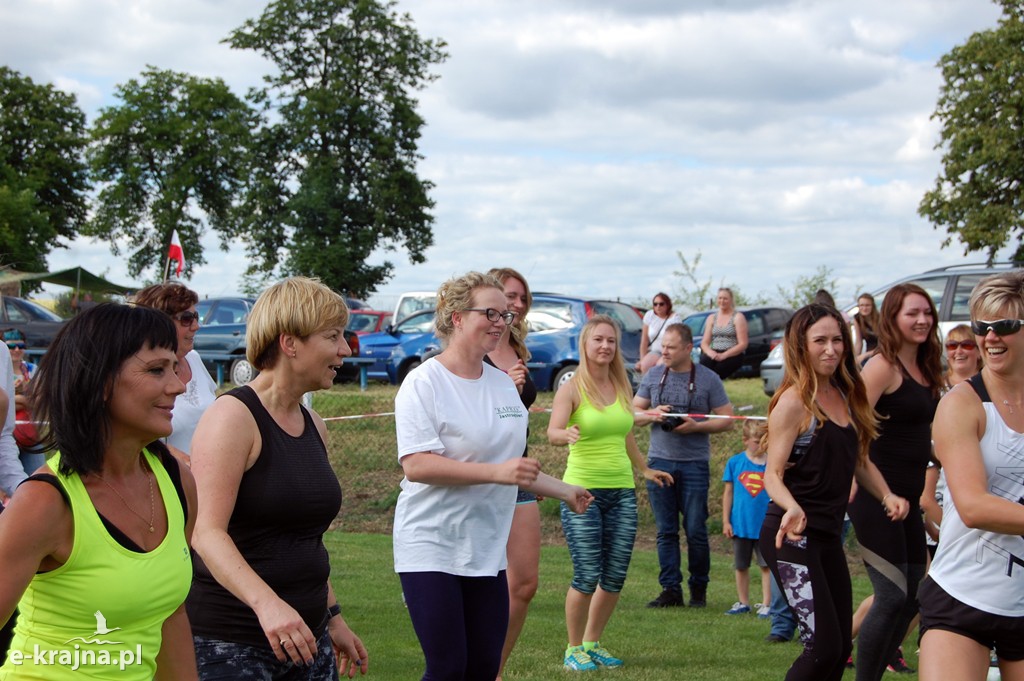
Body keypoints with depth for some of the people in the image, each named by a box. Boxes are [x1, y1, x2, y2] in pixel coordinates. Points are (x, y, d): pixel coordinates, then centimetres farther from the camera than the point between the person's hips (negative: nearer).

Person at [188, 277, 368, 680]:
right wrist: (266, 603, -35)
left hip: (305, 638, 7)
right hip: (228, 644, -7)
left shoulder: (313, 426, 12)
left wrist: (332, 616, 21)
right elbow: (207, 532, -22)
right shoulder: (233, 416, -12)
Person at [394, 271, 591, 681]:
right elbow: (416, 465, -20)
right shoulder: (425, 382, -10)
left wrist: (566, 492, 22)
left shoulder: (503, 383, 11)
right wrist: (496, 472, -25)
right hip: (432, 549, -6)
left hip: (486, 550, 7)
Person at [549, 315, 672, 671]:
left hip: (622, 491, 5)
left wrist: (645, 469, 34)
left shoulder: (623, 387, 10)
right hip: (583, 490, -5)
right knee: (587, 577, -8)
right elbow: (552, 432, -19)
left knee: (615, 577, 5)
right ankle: (573, 649, 10)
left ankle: (592, 643, 23)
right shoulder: (572, 388, -5)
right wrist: (567, 434, -41)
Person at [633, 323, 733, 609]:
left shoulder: (708, 379, -1)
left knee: (695, 531, -1)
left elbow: (727, 419, 0)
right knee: (666, 531, 3)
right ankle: (670, 590, 8)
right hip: (660, 461, 3)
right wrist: (652, 415, -8)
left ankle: (699, 588, 14)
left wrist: (696, 426, -14)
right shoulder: (653, 376, 8)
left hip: (695, 464, -3)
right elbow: (633, 411, 13)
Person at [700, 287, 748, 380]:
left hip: (733, 356, -3)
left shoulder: (738, 317, 3)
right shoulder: (711, 318, 18)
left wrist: (724, 355, -19)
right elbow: (704, 343, 12)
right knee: (704, 360, -33)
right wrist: (710, 352, -13)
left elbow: (743, 344, -5)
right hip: (714, 354, 3)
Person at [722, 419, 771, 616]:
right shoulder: (735, 463, 0)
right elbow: (728, 492, 4)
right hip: (741, 524, 1)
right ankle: (743, 603, 25)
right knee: (741, 566, 12)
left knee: (767, 565, -1)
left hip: (765, 525, -1)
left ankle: (766, 604, 6)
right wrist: (725, 521, 2)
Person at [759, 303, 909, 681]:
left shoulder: (846, 396, 11)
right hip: (793, 536, -8)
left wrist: (886, 495, 1)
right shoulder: (794, 401, -11)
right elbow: (773, 473, -14)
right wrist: (792, 509, -34)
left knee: (840, 648, 11)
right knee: (824, 647, -13)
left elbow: (858, 461, 20)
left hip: (828, 535, 8)